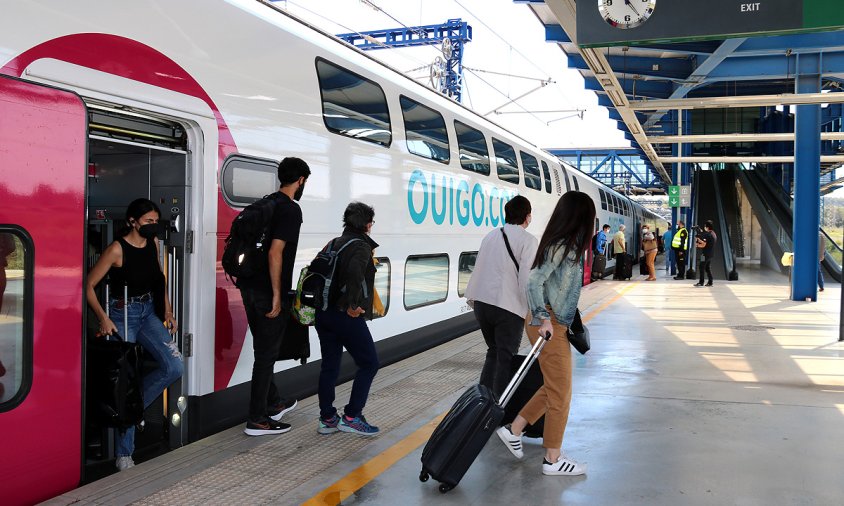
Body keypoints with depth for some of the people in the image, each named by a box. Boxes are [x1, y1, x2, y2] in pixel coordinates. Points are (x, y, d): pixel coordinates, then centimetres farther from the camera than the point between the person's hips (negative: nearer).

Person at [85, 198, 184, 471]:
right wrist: (103, 319, -19)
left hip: (149, 313, 6)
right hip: (123, 315, -6)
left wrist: (168, 312, 11)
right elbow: (89, 285, -11)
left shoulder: (153, 243, 3)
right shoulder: (117, 249, -15)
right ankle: (124, 453, 9)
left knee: (174, 366, -11)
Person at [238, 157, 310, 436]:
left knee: (264, 349, 19)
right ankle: (257, 419, 9)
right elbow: (275, 252, -23)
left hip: (250, 287, 9)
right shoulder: (291, 209, -15)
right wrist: (277, 295, -19)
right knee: (267, 353, 0)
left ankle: (273, 403, 35)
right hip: (268, 291, -9)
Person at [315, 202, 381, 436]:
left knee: (329, 365, 14)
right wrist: (353, 304, -23)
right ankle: (352, 417, 4)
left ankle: (327, 419, 20)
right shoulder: (361, 246, -10)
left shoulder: (335, 244, 15)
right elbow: (354, 272, -29)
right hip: (347, 317, -8)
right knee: (369, 364, 4)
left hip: (324, 313, 8)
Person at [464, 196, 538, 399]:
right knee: (506, 359, 5)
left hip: (481, 303, 6)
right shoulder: (528, 240, -6)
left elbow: (478, 268, 14)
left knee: (494, 352, 21)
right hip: (509, 306, -6)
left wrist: (472, 297, 21)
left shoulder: (491, 236, 13)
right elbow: (527, 278, -13)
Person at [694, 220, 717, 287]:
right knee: (707, 268, 14)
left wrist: (697, 245, 0)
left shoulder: (707, 234, -16)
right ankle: (710, 282, 13)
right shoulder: (714, 234, 13)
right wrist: (699, 240, 16)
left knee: (701, 267, -5)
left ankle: (701, 282, -6)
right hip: (711, 254, 9)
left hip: (705, 254, -9)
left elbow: (703, 245, -17)